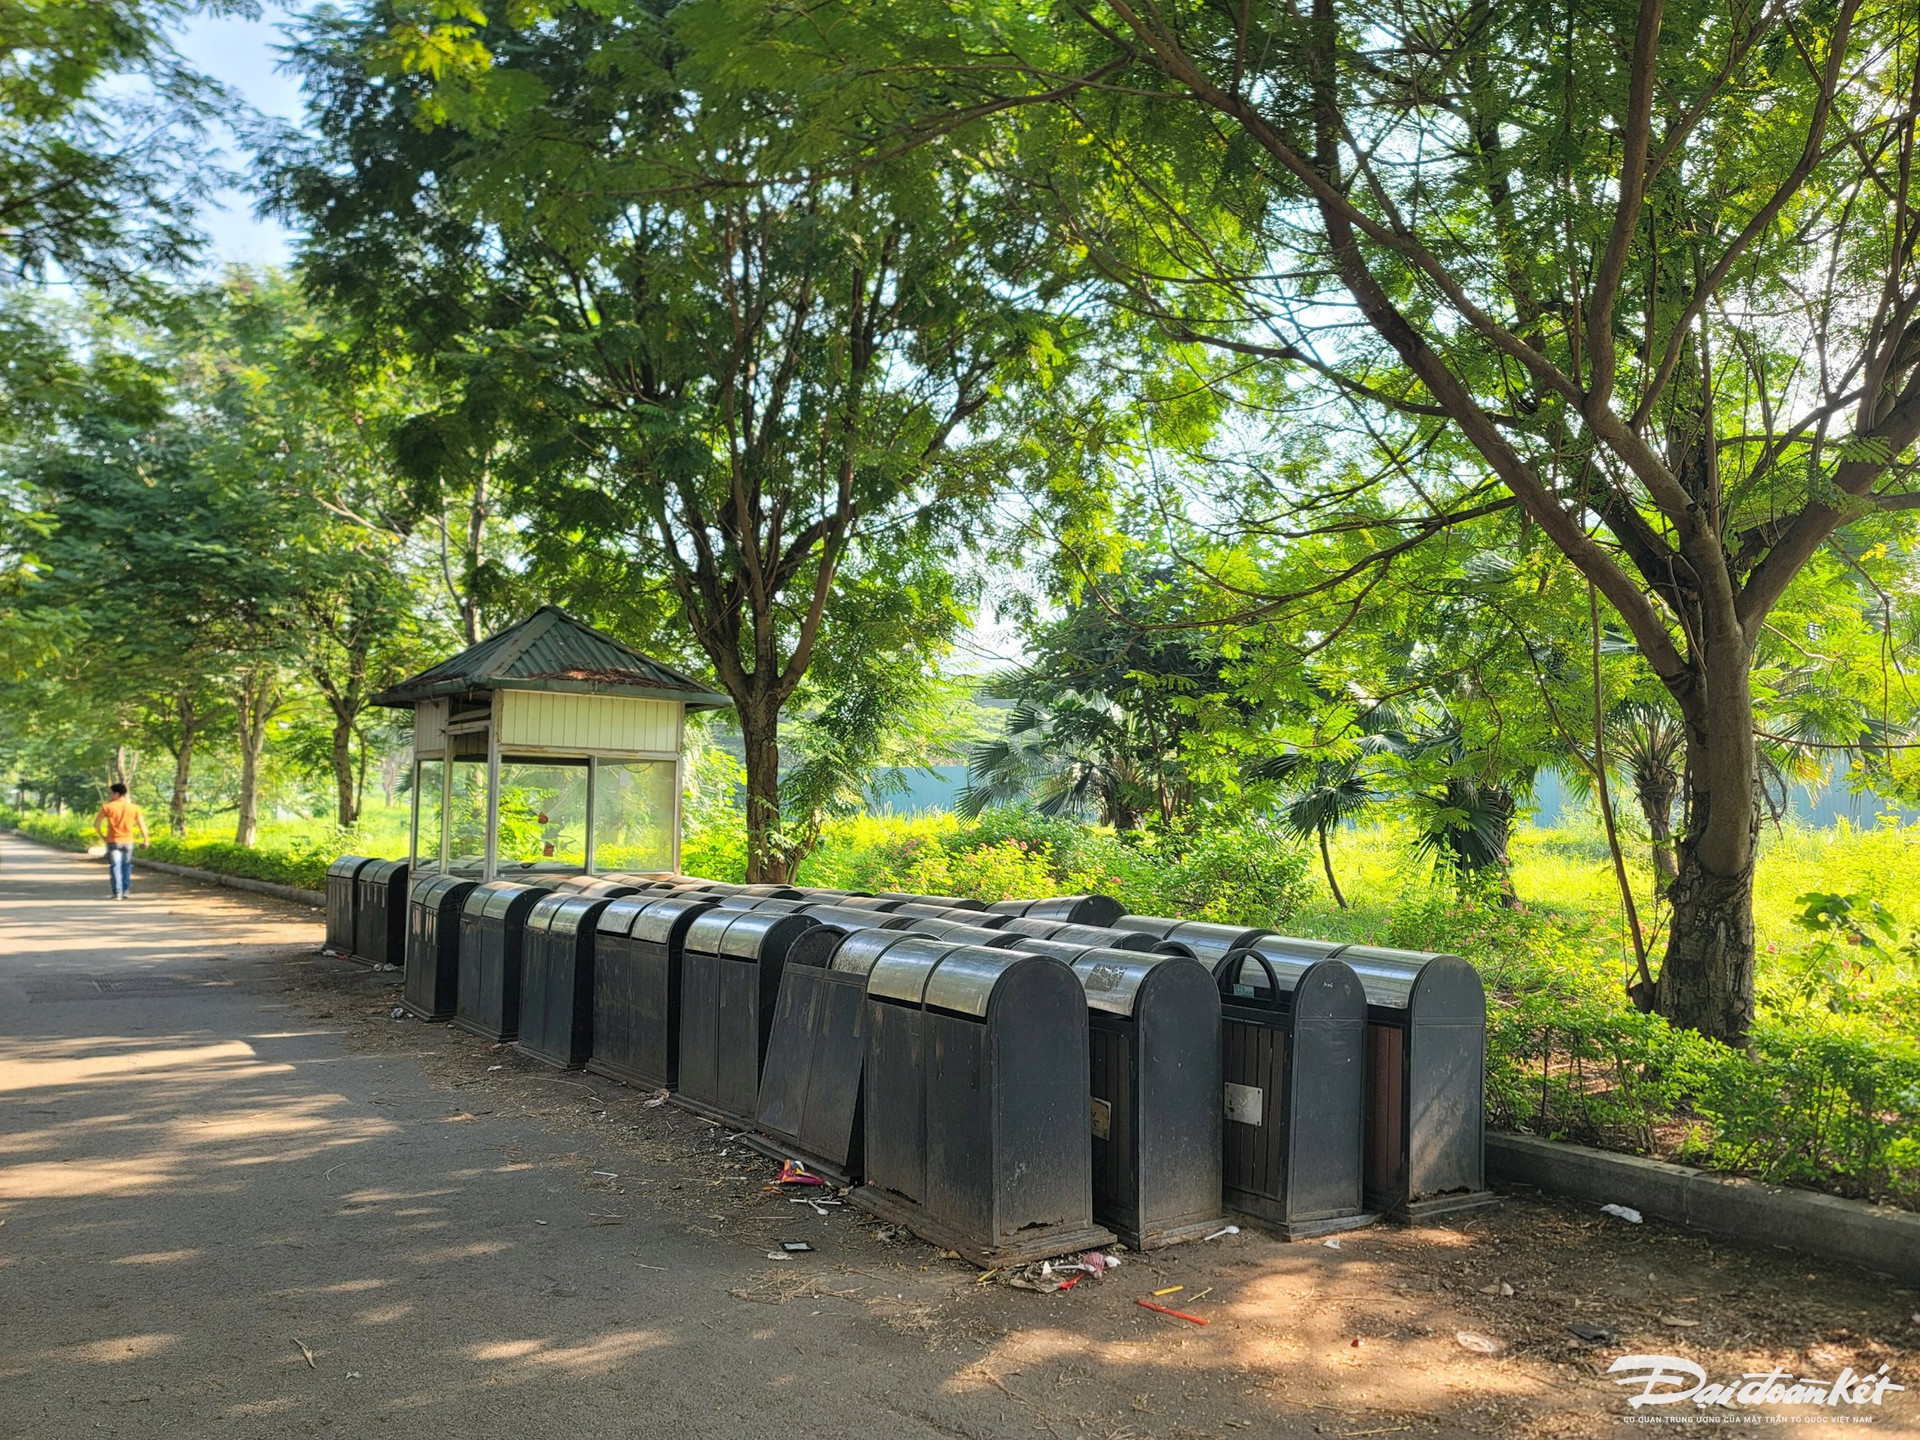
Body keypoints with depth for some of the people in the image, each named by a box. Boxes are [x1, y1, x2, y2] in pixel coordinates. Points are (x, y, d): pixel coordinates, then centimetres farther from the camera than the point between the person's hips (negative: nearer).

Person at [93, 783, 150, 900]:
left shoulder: (108, 807, -4)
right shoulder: (134, 808, 0)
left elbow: (96, 824, -4)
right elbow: (142, 825, 0)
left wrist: (102, 837, 8)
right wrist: (145, 840, 9)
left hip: (113, 841, -2)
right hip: (128, 841, 2)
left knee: (115, 866, 1)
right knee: (126, 865, 16)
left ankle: (117, 892, -7)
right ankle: (126, 890, 12)